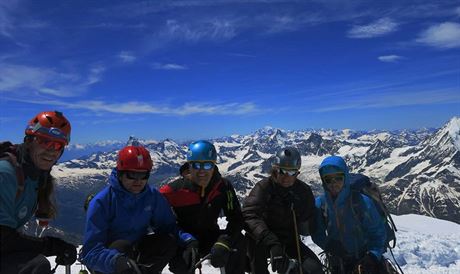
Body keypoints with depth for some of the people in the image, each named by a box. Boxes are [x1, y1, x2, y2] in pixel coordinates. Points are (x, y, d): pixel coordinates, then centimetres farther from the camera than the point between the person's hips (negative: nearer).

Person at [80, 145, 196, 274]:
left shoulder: (153, 196, -8)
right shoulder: (101, 202, -20)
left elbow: (169, 225, -5)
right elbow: (91, 251, -24)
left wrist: (188, 240, -25)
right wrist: (116, 261, -44)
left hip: (136, 255, 4)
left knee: (169, 242, -20)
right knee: (121, 247, -35)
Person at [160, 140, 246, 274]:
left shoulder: (223, 187, -13)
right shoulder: (176, 189, -19)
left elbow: (236, 218, -13)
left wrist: (224, 243, -33)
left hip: (210, 237, 2)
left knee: (238, 241, -23)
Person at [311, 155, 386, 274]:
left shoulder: (362, 202, -20)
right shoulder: (320, 204, -13)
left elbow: (377, 232, -10)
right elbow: (318, 234, -4)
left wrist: (373, 255, -22)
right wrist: (329, 245, -21)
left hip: (364, 257, -2)